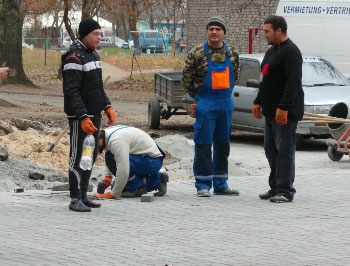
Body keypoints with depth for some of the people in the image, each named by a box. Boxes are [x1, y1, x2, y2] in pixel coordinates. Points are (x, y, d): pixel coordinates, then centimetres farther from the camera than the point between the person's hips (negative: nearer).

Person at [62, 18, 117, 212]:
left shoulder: (93, 54, 14)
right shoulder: (74, 58, -16)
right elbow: (72, 91, -21)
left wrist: (107, 107, 13)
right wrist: (83, 117, -26)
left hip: (94, 115, 9)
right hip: (79, 116, -9)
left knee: (91, 155, 13)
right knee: (78, 157, -6)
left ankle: (83, 195, 21)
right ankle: (75, 199, -3)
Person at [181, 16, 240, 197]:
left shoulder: (232, 53, 5)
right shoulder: (197, 53, -8)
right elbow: (187, 78, -2)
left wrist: (225, 95, 10)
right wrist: (196, 99, 0)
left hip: (226, 104, 5)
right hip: (205, 105, -5)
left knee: (223, 145, 12)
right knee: (203, 145, -4)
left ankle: (220, 184, 21)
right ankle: (203, 185, 2)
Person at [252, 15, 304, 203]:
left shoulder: (291, 52, -13)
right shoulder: (272, 51, 19)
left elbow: (293, 82, -22)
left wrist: (284, 107, -26)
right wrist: (258, 102, 22)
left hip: (285, 112, -10)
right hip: (271, 112, 10)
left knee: (284, 150, -8)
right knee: (271, 150, 12)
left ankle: (285, 191, -7)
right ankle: (275, 188, 19)